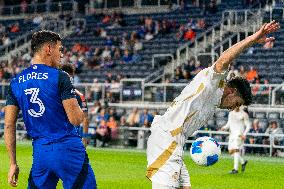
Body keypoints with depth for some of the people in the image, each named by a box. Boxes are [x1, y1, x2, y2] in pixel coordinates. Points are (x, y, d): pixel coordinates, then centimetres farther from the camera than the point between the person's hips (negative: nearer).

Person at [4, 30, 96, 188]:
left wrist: (13, 163, 12)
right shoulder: (59, 77, -8)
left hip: (40, 152, 5)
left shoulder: (16, 82, 8)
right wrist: (77, 101, 10)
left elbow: (9, 126, 7)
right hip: (68, 150, -5)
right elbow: (76, 119, -12)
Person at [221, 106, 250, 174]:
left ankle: (235, 169, -17)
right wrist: (224, 128, -2)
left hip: (239, 134, -7)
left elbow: (248, 126, -3)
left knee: (236, 150, -18)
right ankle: (243, 162, 25)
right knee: (231, 151, 3)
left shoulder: (244, 114, -4)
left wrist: (244, 134, -17)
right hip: (232, 134, 7)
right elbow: (229, 124, 20)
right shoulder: (231, 113, 14)